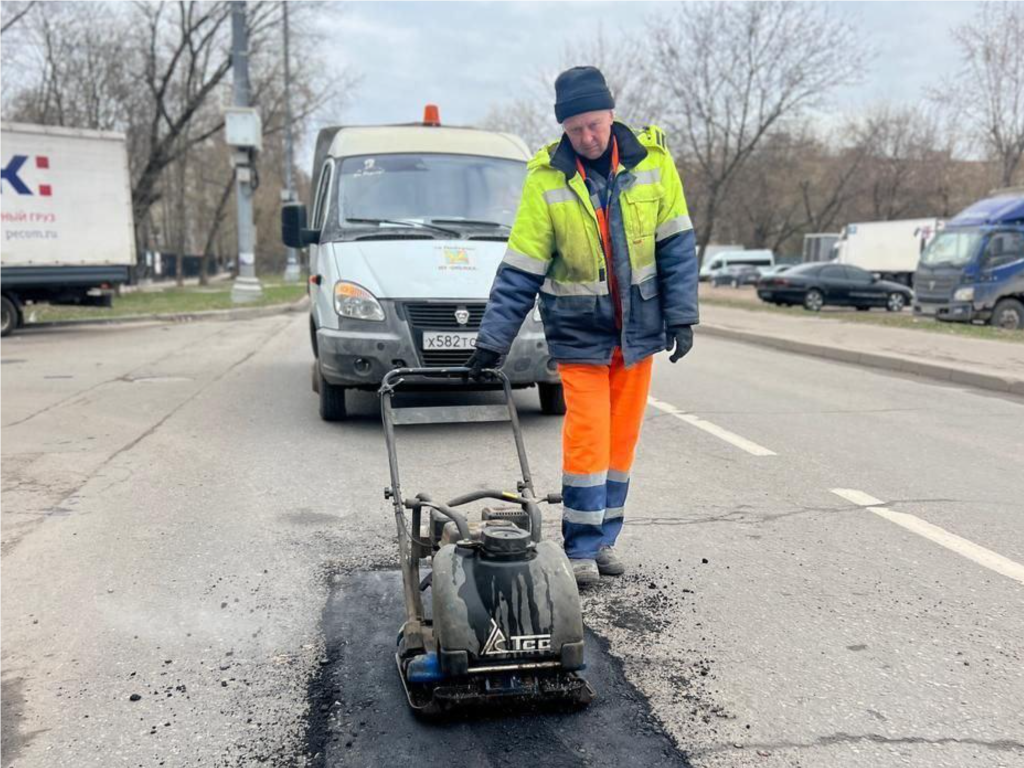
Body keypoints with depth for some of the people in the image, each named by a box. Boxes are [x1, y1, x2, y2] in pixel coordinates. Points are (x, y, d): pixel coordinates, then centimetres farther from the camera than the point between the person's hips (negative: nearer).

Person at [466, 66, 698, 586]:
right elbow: (520, 269, -7)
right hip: (579, 329, -2)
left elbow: (676, 244, 1)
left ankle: (604, 538, 22)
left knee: (622, 436, 9)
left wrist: (681, 315, -3)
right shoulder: (546, 178, -9)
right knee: (587, 436, -7)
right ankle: (581, 547, 6)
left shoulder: (652, 159, -5)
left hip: (637, 325, 3)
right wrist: (492, 341, -9)